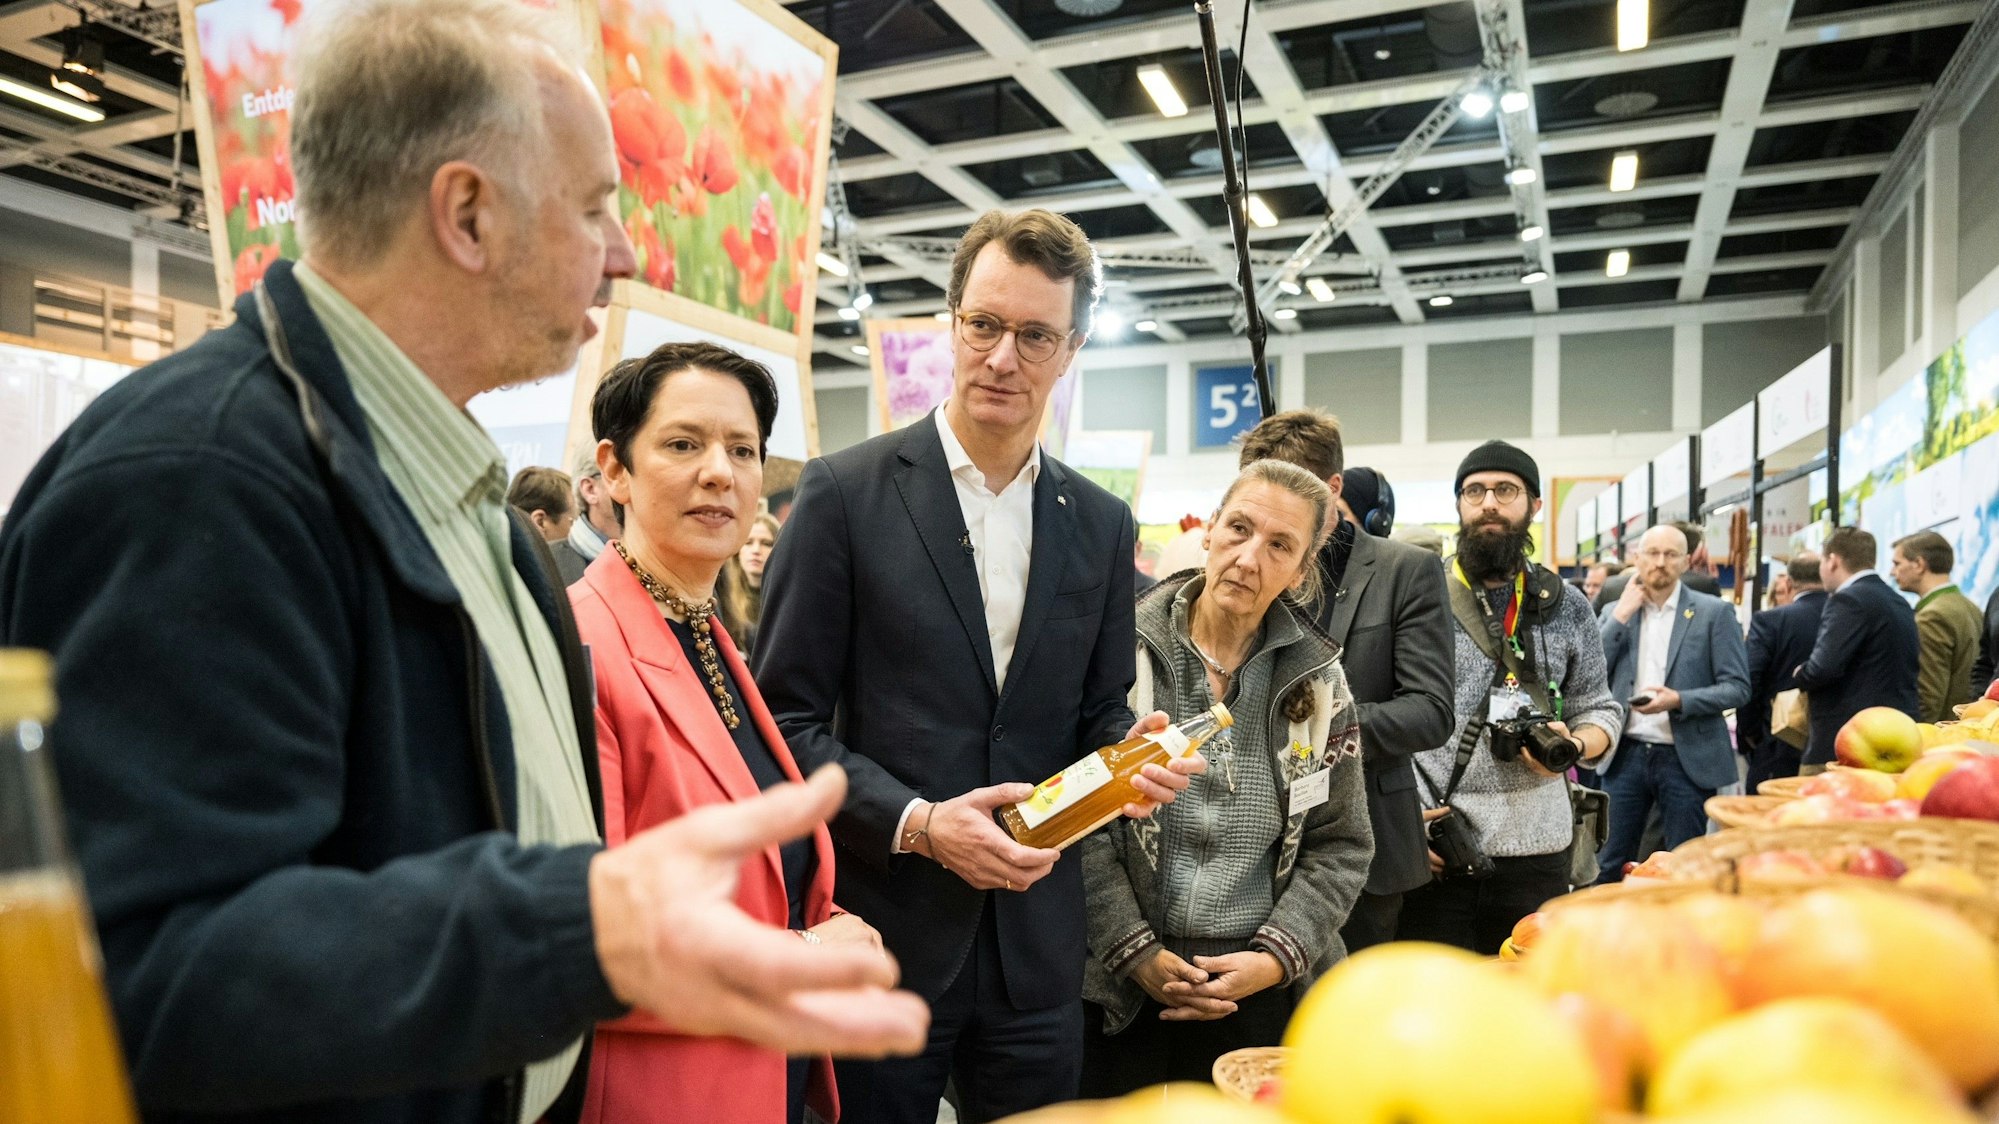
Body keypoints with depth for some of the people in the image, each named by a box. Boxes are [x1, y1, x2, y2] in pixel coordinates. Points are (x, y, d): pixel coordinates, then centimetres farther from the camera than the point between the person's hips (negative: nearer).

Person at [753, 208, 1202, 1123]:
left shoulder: (1101, 524, 6)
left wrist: (1131, 755, -9)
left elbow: (1097, 710, 12)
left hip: (1036, 940, 4)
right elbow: (785, 718, -7)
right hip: (881, 933, -3)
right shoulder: (845, 492, -7)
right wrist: (917, 823, -17)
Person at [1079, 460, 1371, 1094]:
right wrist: (1135, 952, -10)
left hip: (1265, 989, 2)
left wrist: (1277, 958, -7)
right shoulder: (1126, 653, -7)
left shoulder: (1318, 680, 1)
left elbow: (1341, 845, 4)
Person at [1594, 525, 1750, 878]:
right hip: (1626, 755, 3)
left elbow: (1738, 687, -5)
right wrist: (1621, 616, -7)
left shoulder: (1714, 612, -2)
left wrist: (1679, 700, -21)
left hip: (1687, 758, -3)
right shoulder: (1615, 611, 8)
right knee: (1609, 867, 7)